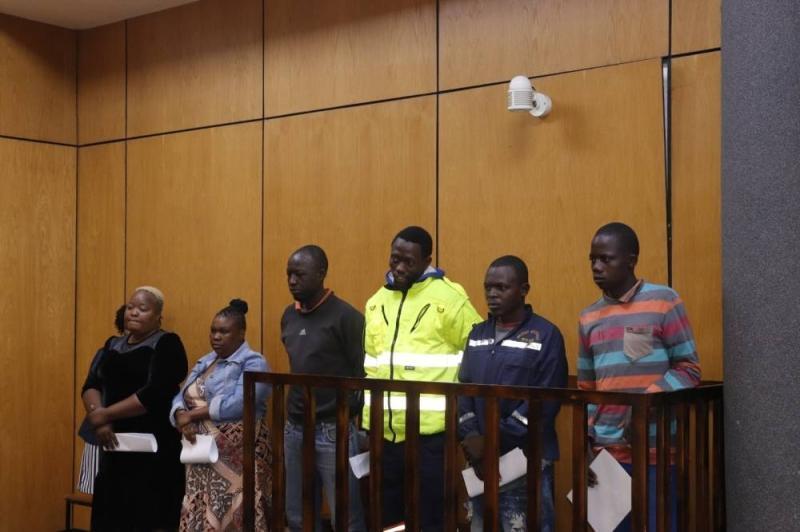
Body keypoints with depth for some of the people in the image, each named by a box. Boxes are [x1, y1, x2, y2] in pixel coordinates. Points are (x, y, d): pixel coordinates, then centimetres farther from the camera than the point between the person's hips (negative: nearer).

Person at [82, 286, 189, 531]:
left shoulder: (166, 344, -5)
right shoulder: (113, 345, 16)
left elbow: (154, 394, -17)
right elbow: (90, 385, 7)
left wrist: (105, 414, -14)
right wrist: (99, 420, -12)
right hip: (114, 444, 6)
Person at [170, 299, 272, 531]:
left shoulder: (253, 363, -6)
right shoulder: (204, 362, 17)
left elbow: (237, 404, -19)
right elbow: (180, 397, 10)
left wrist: (192, 414, -11)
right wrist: (181, 416, -13)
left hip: (236, 456, -7)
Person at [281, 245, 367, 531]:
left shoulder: (345, 317, -12)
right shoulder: (289, 316, 11)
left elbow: (366, 373, -13)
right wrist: (296, 409, 13)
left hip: (333, 430, -7)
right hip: (294, 428, 7)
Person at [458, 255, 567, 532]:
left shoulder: (546, 335, -5)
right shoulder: (478, 334, 13)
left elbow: (545, 402, -12)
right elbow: (463, 390, 10)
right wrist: (471, 438, -7)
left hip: (527, 462, -5)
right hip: (481, 460, 5)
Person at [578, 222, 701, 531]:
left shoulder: (664, 301, -2)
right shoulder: (589, 317, 12)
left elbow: (689, 369, -4)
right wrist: (583, 442, 9)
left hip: (658, 451, -4)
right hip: (607, 452, 4)